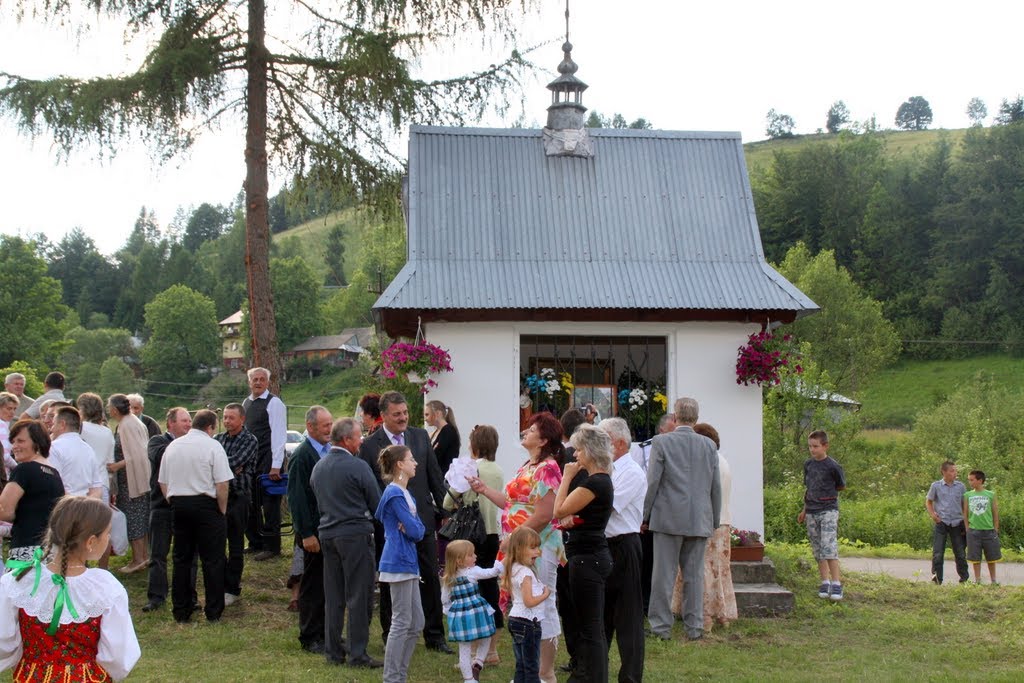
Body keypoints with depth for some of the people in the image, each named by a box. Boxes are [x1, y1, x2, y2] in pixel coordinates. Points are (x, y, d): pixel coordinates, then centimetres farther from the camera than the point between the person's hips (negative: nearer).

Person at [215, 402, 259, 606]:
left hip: (238, 498, -5)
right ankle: (221, 584, 20)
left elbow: (235, 462, -19)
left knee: (235, 548, 4)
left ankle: (232, 590, 13)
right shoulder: (219, 438, 11)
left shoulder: (250, 440, -5)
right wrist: (229, 467, -16)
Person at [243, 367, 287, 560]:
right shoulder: (246, 403, 14)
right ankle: (255, 543, 23)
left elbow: (279, 434, -13)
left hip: (268, 460, -7)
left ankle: (271, 547, 3)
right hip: (249, 461, 7)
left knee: (269, 504, -2)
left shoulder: (274, 403, -8)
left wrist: (276, 466, -18)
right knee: (251, 504, 11)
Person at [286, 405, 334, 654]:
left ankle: (327, 633, 22)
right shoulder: (301, 456, -13)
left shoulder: (331, 452, 9)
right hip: (315, 532, -7)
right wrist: (306, 534, -17)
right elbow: (296, 498, -15)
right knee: (313, 586, 2)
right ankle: (310, 638, 11)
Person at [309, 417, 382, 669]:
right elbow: (376, 504, -6)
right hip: (356, 534, -7)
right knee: (359, 596, -1)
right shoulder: (358, 467, -12)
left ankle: (333, 651, 18)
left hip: (327, 534, 7)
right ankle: (358, 654, 0)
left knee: (333, 597, 12)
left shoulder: (318, 467, 9)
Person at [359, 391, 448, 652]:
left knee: (430, 578, 8)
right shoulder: (370, 445, -7)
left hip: (422, 520, 3)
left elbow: (435, 475, 9)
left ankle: (434, 635, 19)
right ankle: (391, 636, 22)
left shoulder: (420, 436, 4)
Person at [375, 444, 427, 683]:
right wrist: (413, 527, 2)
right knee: (401, 623, -5)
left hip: (408, 562, 10)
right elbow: (414, 530, -18)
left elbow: (420, 530, 10)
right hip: (398, 562, -10)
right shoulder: (395, 494, -15)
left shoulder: (405, 493, 16)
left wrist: (412, 527, -10)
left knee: (417, 622, 13)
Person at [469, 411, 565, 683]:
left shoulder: (547, 468, -15)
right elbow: (511, 503, 15)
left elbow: (543, 515, -20)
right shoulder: (527, 467, 15)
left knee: (541, 608, -2)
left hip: (538, 546, -10)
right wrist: (483, 489, 15)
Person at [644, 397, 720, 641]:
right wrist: (715, 520, 18)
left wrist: (645, 515, 2)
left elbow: (652, 482, -7)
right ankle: (695, 627, 11)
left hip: (668, 519, -3)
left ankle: (661, 626, 3)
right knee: (695, 575, 8)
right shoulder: (709, 445, 5)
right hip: (700, 520, 3)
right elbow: (716, 487, 9)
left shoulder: (661, 442, -5)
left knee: (663, 575, 1)